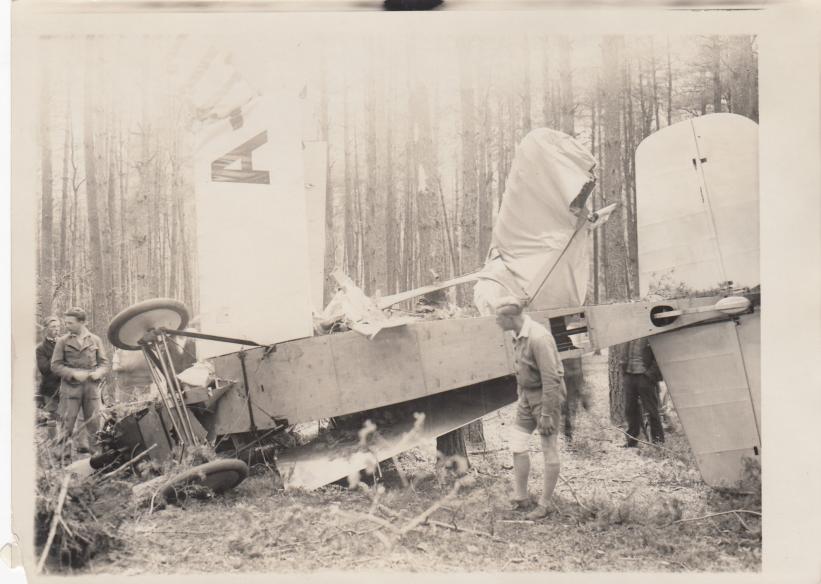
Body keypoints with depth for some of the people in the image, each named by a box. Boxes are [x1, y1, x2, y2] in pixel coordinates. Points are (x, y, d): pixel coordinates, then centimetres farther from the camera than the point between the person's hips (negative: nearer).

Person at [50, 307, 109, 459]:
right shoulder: (62, 341, 4)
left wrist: (98, 372, -10)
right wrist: (73, 374, -14)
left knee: (94, 423, 2)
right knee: (68, 424, -1)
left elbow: (104, 362, 11)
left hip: (91, 387, 1)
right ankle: (65, 457, 4)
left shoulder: (95, 340, 8)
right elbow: (55, 365, 0)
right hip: (70, 388, -1)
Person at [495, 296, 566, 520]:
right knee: (517, 443, 7)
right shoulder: (518, 335, 5)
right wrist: (520, 396, 18)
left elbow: (550, 378, -25)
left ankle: (544, 504, 10)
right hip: (527, 395, 9)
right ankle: (521, 498, 16)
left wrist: (546, 414, -23)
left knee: (549, 451, 2)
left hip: (547, 395, -9)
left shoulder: (538, 337, -25)